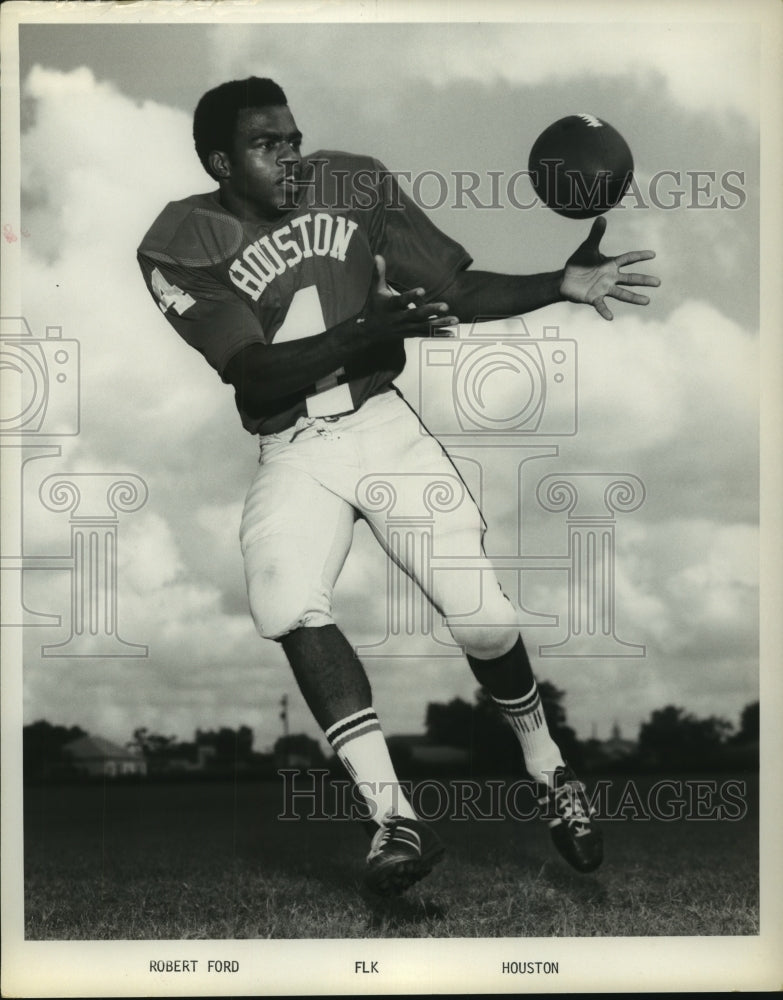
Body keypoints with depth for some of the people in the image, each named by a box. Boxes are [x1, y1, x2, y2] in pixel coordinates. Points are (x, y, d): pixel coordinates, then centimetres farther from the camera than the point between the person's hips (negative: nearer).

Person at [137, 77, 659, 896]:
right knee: (290, 606, -30)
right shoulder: (181, 245, -5)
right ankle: (394, 818, -24)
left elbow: (457, 289, 6)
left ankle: (548, 774, 14)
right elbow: (254, 371, -15)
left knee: (481, 614, -13)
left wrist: (560, 284, -9)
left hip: (382, 425, 2)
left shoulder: (352, 183, 3)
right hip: (291, 452, -1)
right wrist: (369, 330, -26)